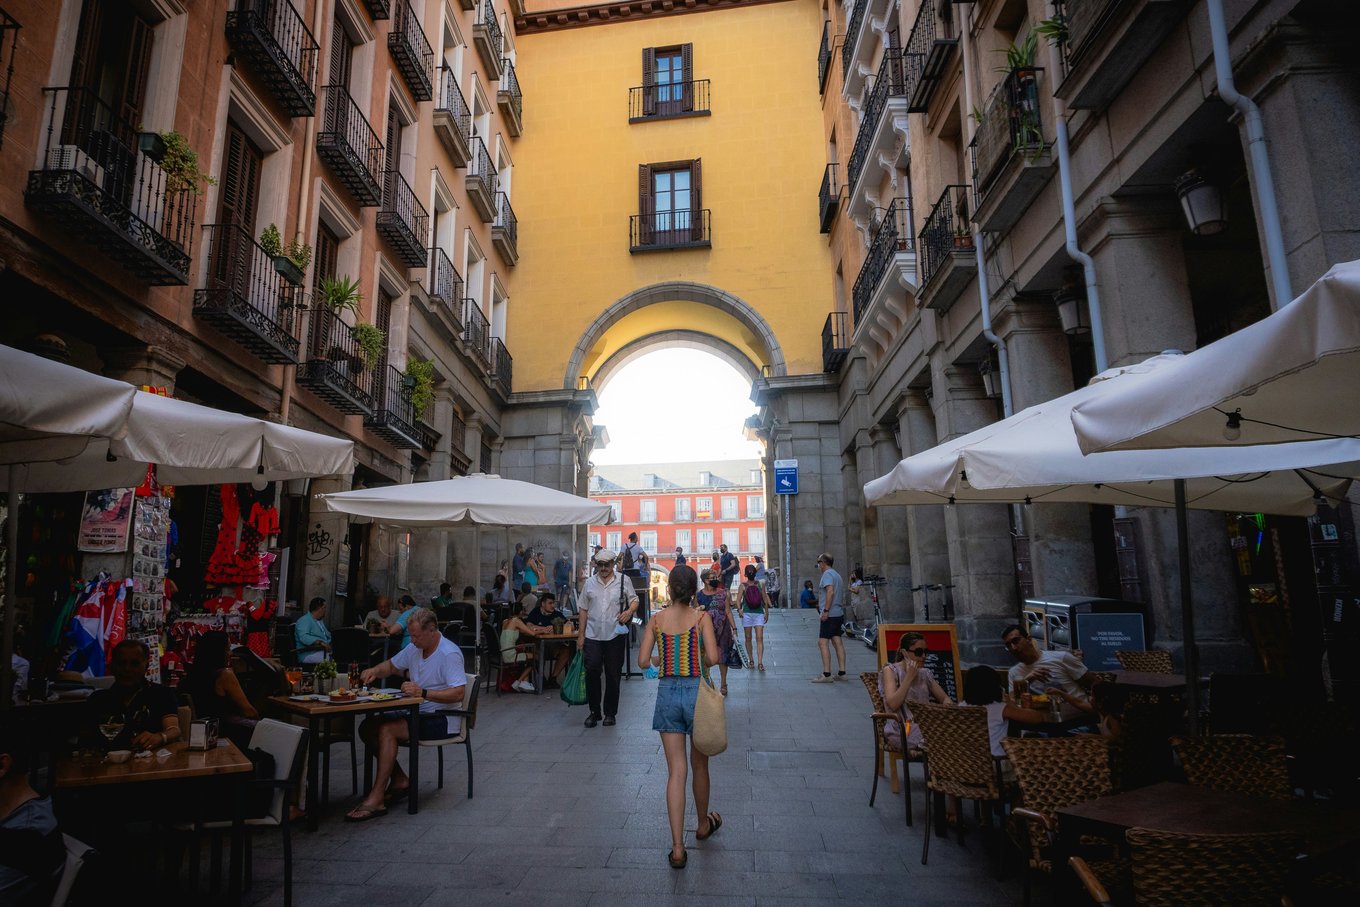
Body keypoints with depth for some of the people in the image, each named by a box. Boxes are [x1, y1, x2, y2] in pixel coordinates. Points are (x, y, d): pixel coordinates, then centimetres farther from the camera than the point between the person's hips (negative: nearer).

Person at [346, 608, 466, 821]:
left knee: (387, 730, -25)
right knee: (367, 727, -4)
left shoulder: (449, 654, -19)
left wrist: (423, 693, -34)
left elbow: (458, 693, -27)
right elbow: (392, 665, 23)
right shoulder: (415, 648, 7)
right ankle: (400, 780, 4)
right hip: (417, 712, 9)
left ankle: (375, 800, -19)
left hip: (442, 719, -9)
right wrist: (375, 671, 1)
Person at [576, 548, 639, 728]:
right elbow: (584, 609, 11)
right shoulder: (590, 583, 9)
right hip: (593, 635, 1)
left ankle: (610, 713, 18)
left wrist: (630, 610, -16)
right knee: (591, 672, -5)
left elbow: (634, 600, 6)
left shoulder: (623, 581, 2)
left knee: (613, 675, 5)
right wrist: (581, 634, 8)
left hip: (615, 635, -1)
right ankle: (594, 711, 11)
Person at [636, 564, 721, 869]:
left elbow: (643, 661, -2)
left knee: (675, 771, 4)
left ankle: (677, 848, 3)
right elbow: (713, 657, -16)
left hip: (667, 692, 1)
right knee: (699, 764, 19)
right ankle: (703, 824, 41)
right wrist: (700, 662, 6)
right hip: (696, 690, -1)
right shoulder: (701, 617, -8)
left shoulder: (657, 619, -1)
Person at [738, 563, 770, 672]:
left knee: (760, 638, -9)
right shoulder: (743, 586, 1)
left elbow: (765, 599, 12)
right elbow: (738, 599, -8)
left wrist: (766, 612, 9)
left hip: (759, 613, 1)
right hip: (747, 614, 0)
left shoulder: (760, 585, 7)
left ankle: (760, 662, -15)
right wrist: (739, 610, -24)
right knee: (748, 638, 7)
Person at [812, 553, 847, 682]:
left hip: (830, 614, -10)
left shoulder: (827, 574, -9)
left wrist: (826, 610, -23)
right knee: (837, 642, 10)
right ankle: (841, 673, 12)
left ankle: (826, 674, -11)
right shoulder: (837, 575, 20)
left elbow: (830, 592, -22)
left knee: (823, 642, -9)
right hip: (839, 613, 10)